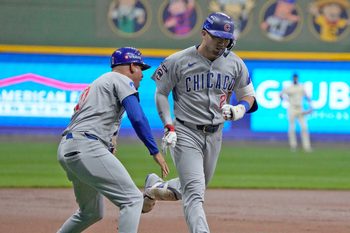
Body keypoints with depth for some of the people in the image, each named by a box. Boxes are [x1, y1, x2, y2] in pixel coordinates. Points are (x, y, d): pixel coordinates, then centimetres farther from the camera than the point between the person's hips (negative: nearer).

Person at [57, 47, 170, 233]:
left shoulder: (98, 83, 31)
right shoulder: (121, 80, 4)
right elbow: (137, 118, -10)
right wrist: (155, 152, -9)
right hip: (86, 147, -10)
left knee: (91, 212, 23)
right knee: (133, 199, -12)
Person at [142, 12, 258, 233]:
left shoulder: (235, 64, 0)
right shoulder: (178, 61, -10)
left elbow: (248, 96, 9)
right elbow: (161, 93, 0)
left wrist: (239, 109, -15)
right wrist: (169, 127, -11)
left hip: (215, 135, 5)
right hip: (185, 132, -5)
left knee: (196, 188, 21)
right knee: (195, 193, -16)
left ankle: (155, 186, 47)